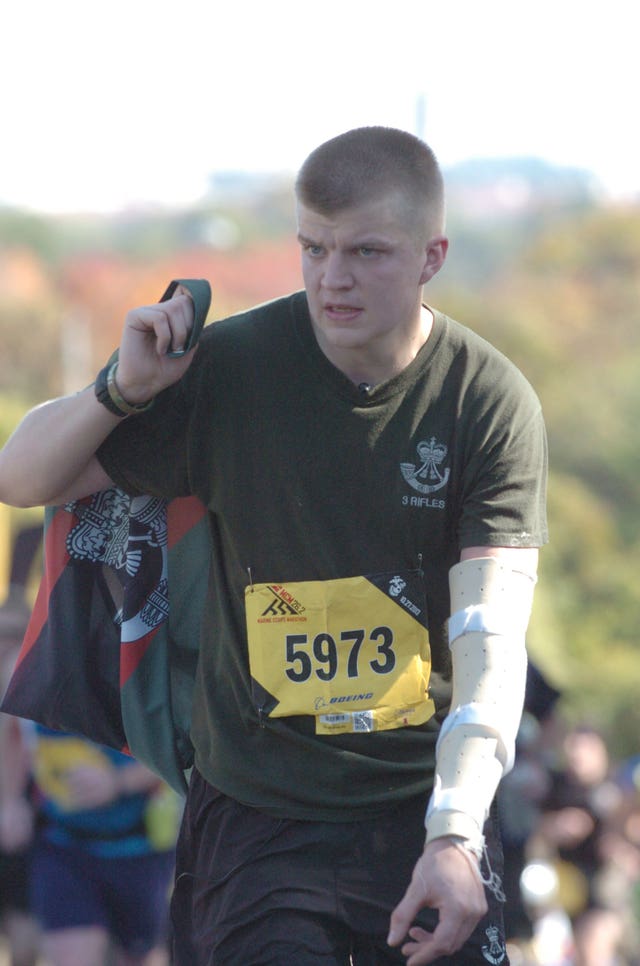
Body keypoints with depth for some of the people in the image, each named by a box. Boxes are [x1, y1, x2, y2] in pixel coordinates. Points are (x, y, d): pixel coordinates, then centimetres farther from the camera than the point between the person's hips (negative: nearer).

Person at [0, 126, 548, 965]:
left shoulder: (492, 401, -6)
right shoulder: (230, 368, -4)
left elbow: (490, 637, -15)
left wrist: (454, 835, -27)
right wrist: (123, 390, -14)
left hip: (427, 804, 0)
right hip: (255, 812, 0)